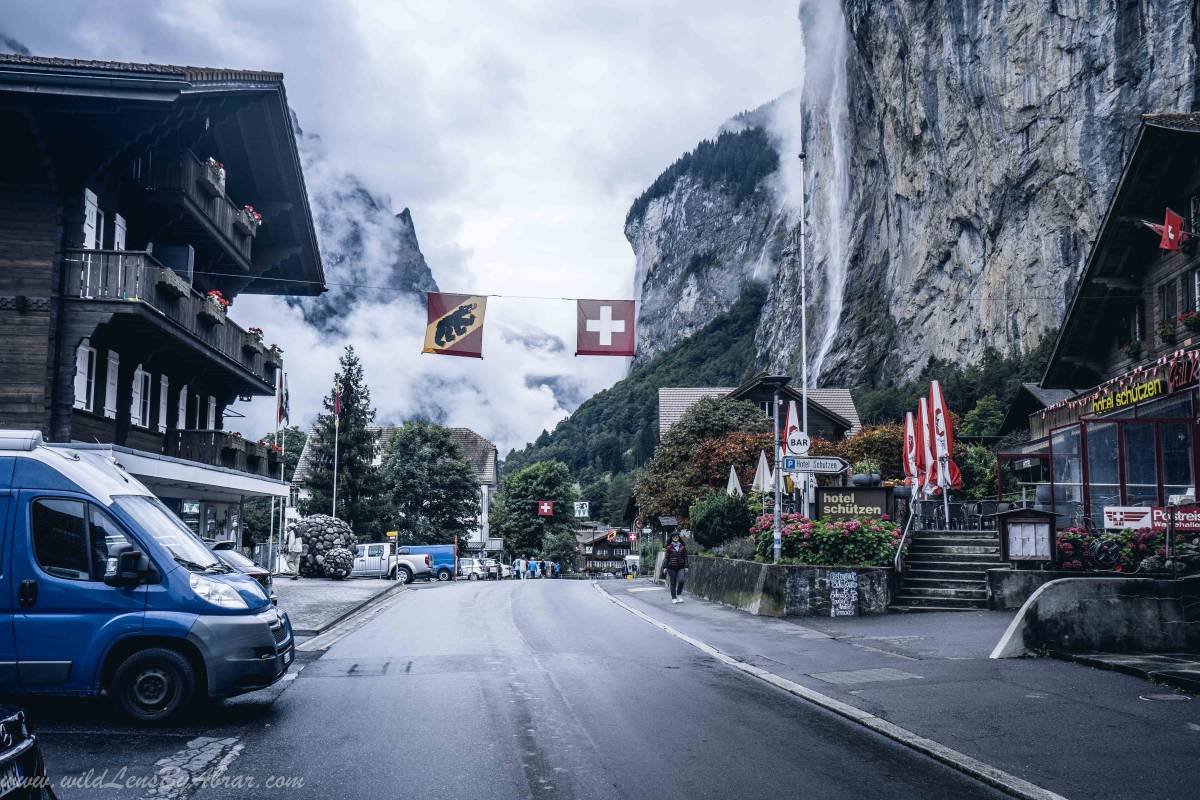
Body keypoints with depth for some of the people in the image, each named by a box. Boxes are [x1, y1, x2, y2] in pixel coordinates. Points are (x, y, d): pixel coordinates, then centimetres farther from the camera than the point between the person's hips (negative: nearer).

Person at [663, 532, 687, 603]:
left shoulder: (682, 547, 5)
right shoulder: (669, 547, 2)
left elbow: (685, 557, 8)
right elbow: (667, 557, 4)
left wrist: (686, 566, 2)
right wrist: (665, 567, 1)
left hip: (680, 567, 1)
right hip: (671, 567, 0)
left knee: (681, 580, -16)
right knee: (673, 583, 2)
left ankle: (679, 595, 6)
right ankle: (674, 598, 10)